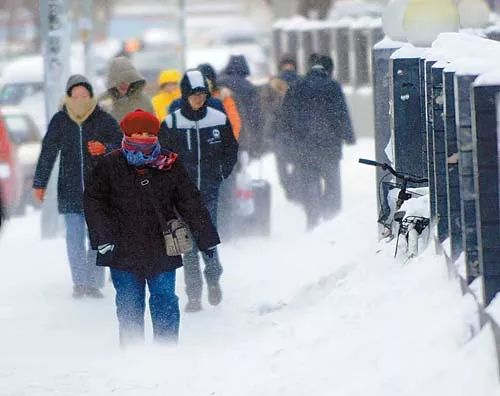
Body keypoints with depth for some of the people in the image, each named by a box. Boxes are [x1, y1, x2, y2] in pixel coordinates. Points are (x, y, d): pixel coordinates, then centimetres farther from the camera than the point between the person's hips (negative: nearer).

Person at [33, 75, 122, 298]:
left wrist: (105, 148, -19)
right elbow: (47, 153, 9)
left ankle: (94, 283, 8)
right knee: (74, 238, -1)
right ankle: (79, 283, 6)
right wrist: (39, 184, 10)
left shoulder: (104, 120, -1)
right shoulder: (60, 121, 3)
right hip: (70, 190, 1)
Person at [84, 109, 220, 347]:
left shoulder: (170, 165, 2)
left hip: (162, 251, 1)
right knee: (129, 308, 4)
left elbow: (191, 203, 8)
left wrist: (206, 238, 9)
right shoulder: (111, 165, -2)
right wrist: (102, 238, -10)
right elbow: (94, 201, 0)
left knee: (165, 302, 4)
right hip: (124, 251, -1)